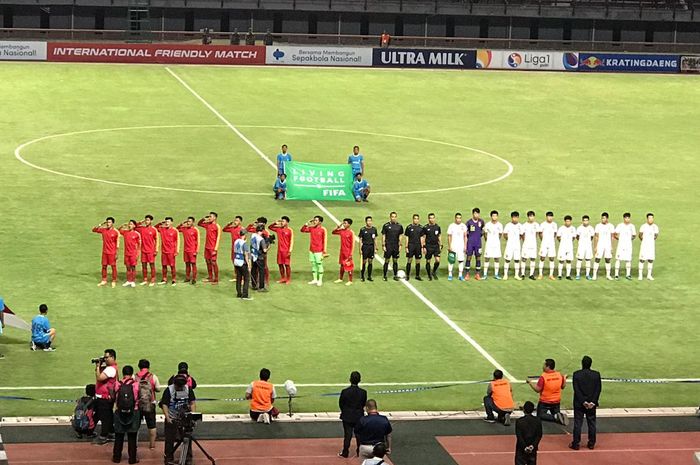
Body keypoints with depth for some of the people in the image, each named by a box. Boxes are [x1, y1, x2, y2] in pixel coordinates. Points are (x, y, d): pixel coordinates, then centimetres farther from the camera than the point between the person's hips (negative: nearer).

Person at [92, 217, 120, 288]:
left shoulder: (116, 232, -10)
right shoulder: (103, 230, 2)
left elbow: (117, 244, -7)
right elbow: (94, 230, 7)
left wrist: (117, 254, -9)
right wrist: (100, 224, -5)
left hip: (112, 253, -4)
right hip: (105, 252, 4)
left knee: (113, 266, 2)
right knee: (104, 266, 9)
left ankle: (114, 281, 10)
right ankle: (104, 280, 20)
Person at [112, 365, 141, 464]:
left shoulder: (117, 384, -8)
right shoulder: (136, 384, -11)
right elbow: (140, 398, -4)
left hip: (119, 412, 1)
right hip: (133, 413, -1)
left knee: (118, 437, 12)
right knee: (132, 438, 7)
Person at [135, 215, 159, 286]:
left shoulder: (154, 229, -5)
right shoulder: (142, 228, 6)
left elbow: (157, 240, -2)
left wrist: (156, 250, -6)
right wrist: (142, 222, 2)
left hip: (151, 251, -4)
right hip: (143, 250, 4)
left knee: (152, 265, 0)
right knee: (144, 265, 7)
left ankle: (153, 280, 5)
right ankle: (145, 280, 16)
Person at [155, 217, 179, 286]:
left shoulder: (175, 231, -5)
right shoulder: (162, 229, 5)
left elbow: (178, 241, -3)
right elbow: (155, 227, 18)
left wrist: (177, 251, -8)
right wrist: (161, 223, 1)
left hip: (171, 251, -4)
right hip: (163, 251, 4)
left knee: (172, 266, -1)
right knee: (164, 265, 9)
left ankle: (174, 280, 5)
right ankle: (164, 280, 17)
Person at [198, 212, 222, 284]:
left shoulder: (217, 226, -10)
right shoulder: (207, 224, 10)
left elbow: (218, 238, -13)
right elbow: (198, 224, 26)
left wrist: (215, 249, -18)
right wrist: (203, 219, 4)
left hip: (213, 248, -7)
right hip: (207, 247, 7)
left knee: (214, 262, -6)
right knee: (208, 262, 11)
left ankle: (216, 279, -1)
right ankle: (210, 277, 21)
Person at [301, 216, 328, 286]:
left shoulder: (323, 230, -9)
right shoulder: (311, 228, 5)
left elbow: (325, 241, -9)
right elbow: (302, 230, 9)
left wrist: (324, 251, -11)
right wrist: (307, 223, -4)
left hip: (319, 251, -5)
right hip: (311, 250, 5)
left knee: (319, 265, 1)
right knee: (313, 265, 12)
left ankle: (320, 280, 9)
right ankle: (314, 279, 20)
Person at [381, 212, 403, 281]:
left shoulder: (399, 226, 5)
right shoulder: (386, 225, -3)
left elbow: (400, 236, 11)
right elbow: (383, 236, -1)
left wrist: (400, 245, 5)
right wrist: (383, 245, -6)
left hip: (396, 246, 3)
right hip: (388, 246, -3)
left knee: (395, 261, 7)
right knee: (387, 261, 0)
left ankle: (395, 276, 14)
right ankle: (385, 276, 7)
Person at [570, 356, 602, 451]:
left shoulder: (576, 374, -10)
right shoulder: (596, 375, -4)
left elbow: (576, 389, -13)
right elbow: (598, 389, -5)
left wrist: (583, 402, -11)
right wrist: (593, 402, -7)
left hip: (579, 403, -2)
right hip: (592, 403, 2)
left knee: (577, 423, 4)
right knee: (591, 423, 12)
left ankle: (576, 444, 6)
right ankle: (591, 443, 16)